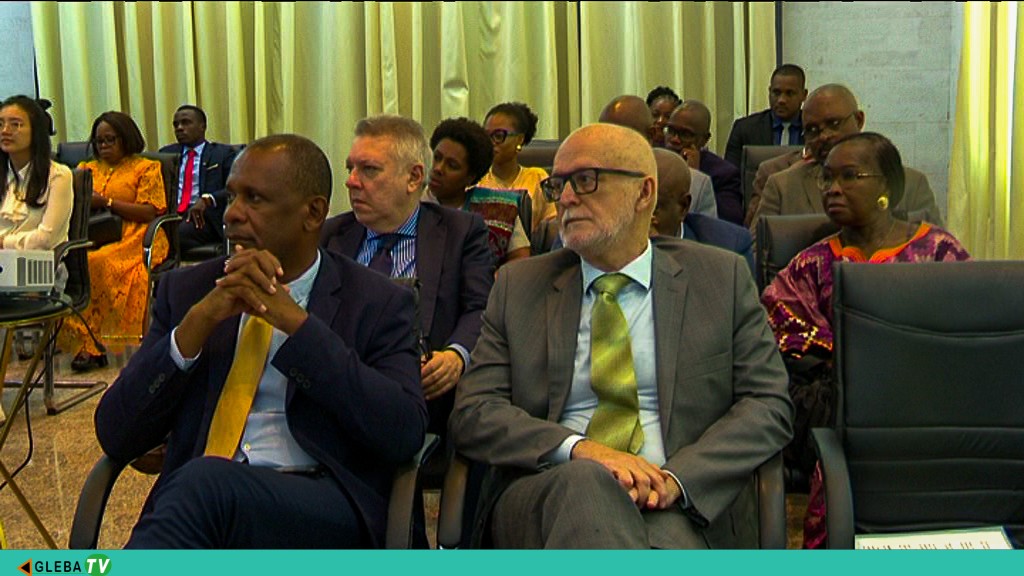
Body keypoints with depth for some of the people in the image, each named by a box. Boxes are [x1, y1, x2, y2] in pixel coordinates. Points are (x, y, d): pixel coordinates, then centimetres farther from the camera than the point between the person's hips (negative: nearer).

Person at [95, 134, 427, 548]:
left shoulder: (379, 304, 6)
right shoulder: (187, 291, 14)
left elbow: (404, 434, -9)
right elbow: (116, 436, 7)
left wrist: (294, 320, -10)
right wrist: (199, 320, -7)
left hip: (322, 509, -3)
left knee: (205, 484, -34)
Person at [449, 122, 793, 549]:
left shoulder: (721, 278, 11)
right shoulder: (518, 286, 13)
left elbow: (768, 405, 5)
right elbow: (473, 411, 4)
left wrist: (677, 477, -13)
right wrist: (578, 449, -14)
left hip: (674, 506, -1)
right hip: (545, 494, 1)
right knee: (584, 481, -34)